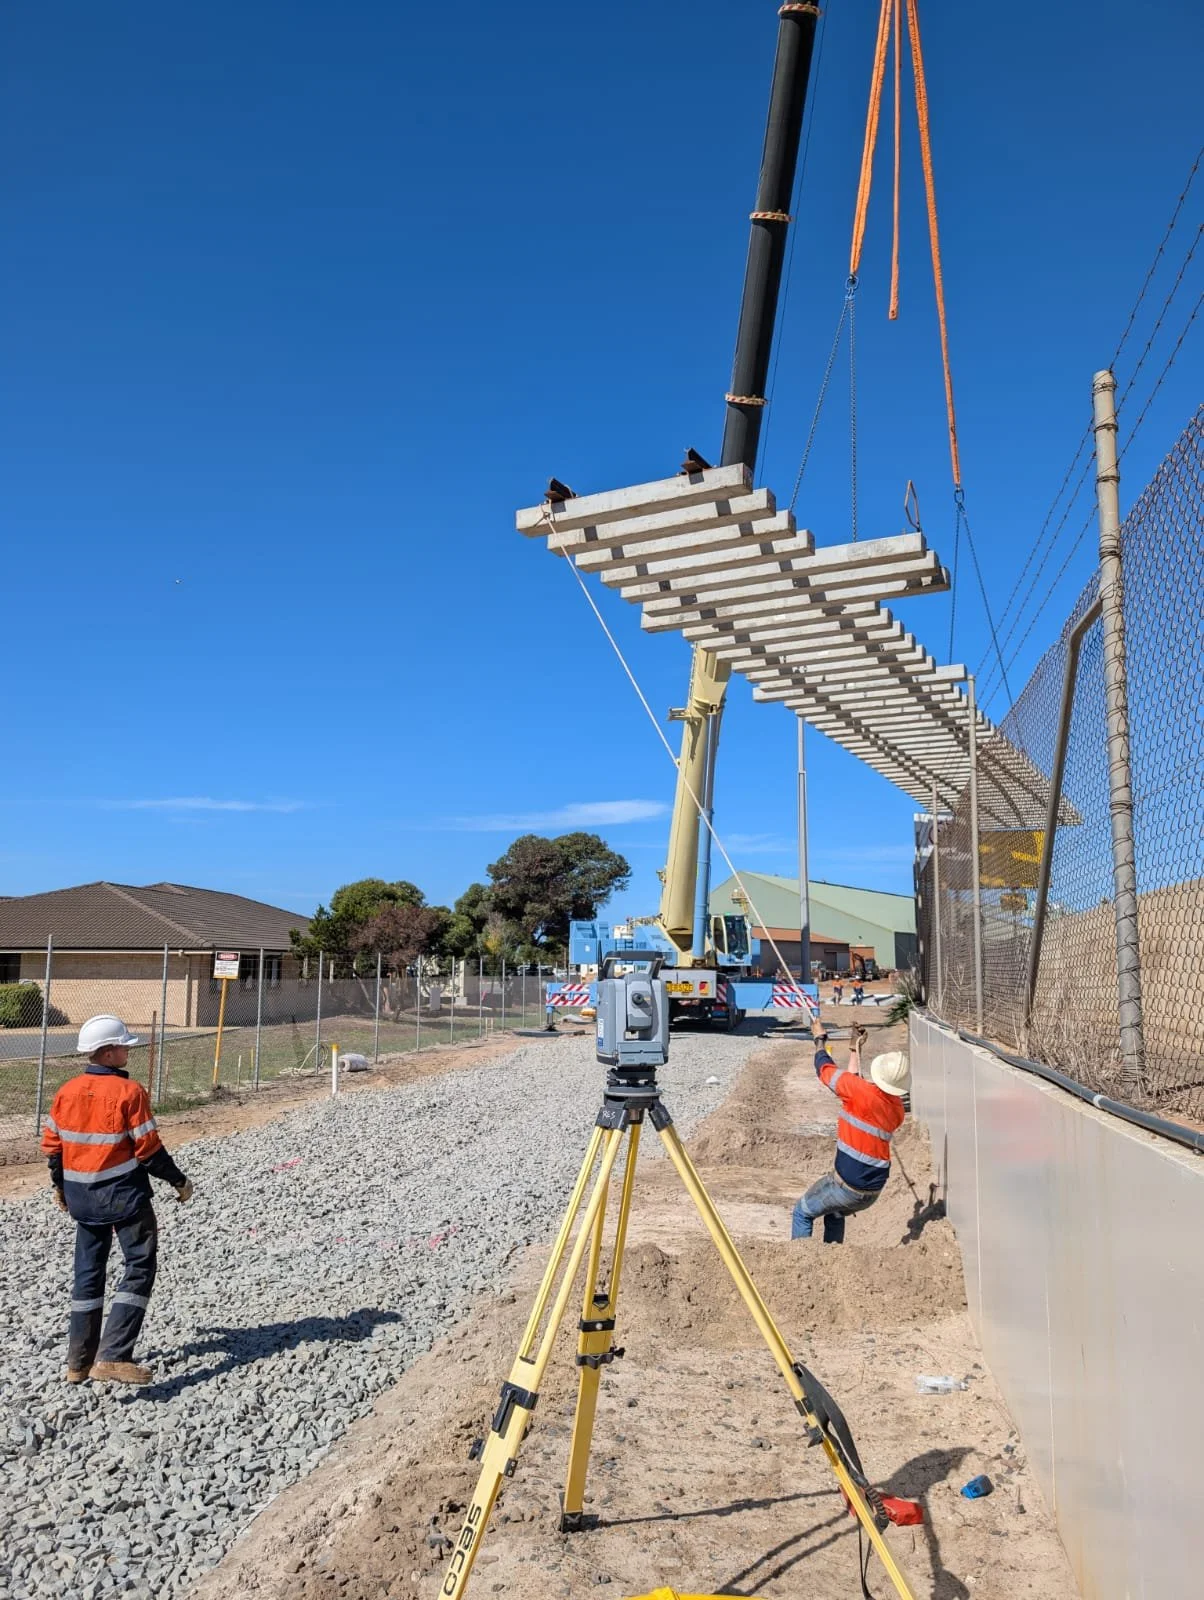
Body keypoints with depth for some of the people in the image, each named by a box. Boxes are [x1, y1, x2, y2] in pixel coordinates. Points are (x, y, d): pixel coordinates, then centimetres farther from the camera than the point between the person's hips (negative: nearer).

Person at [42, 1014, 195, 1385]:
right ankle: (112, 1357, -6)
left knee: (88, 1273, 17)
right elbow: (148, 1149, -16)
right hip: (124, 1194, -7)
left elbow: (52, 1144, 8)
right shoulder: (129, 1092, -17)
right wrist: (179, 1181, -3)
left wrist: (60, 1186, 24)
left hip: (82, 1196, 7)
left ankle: (79, 1362, 24)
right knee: (140, 1268, 2)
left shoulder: (67, 1091, 1)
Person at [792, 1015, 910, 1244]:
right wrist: (855, 1049, 26)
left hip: (847, 1185, -7)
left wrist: (820, 1038, 11)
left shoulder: (863, 1092, -21)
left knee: (802, 1214, 15)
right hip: (874, 1190, 7)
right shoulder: (897, 1107, 1)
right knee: (835, 1215, 32)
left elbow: (825, 1069, -6)